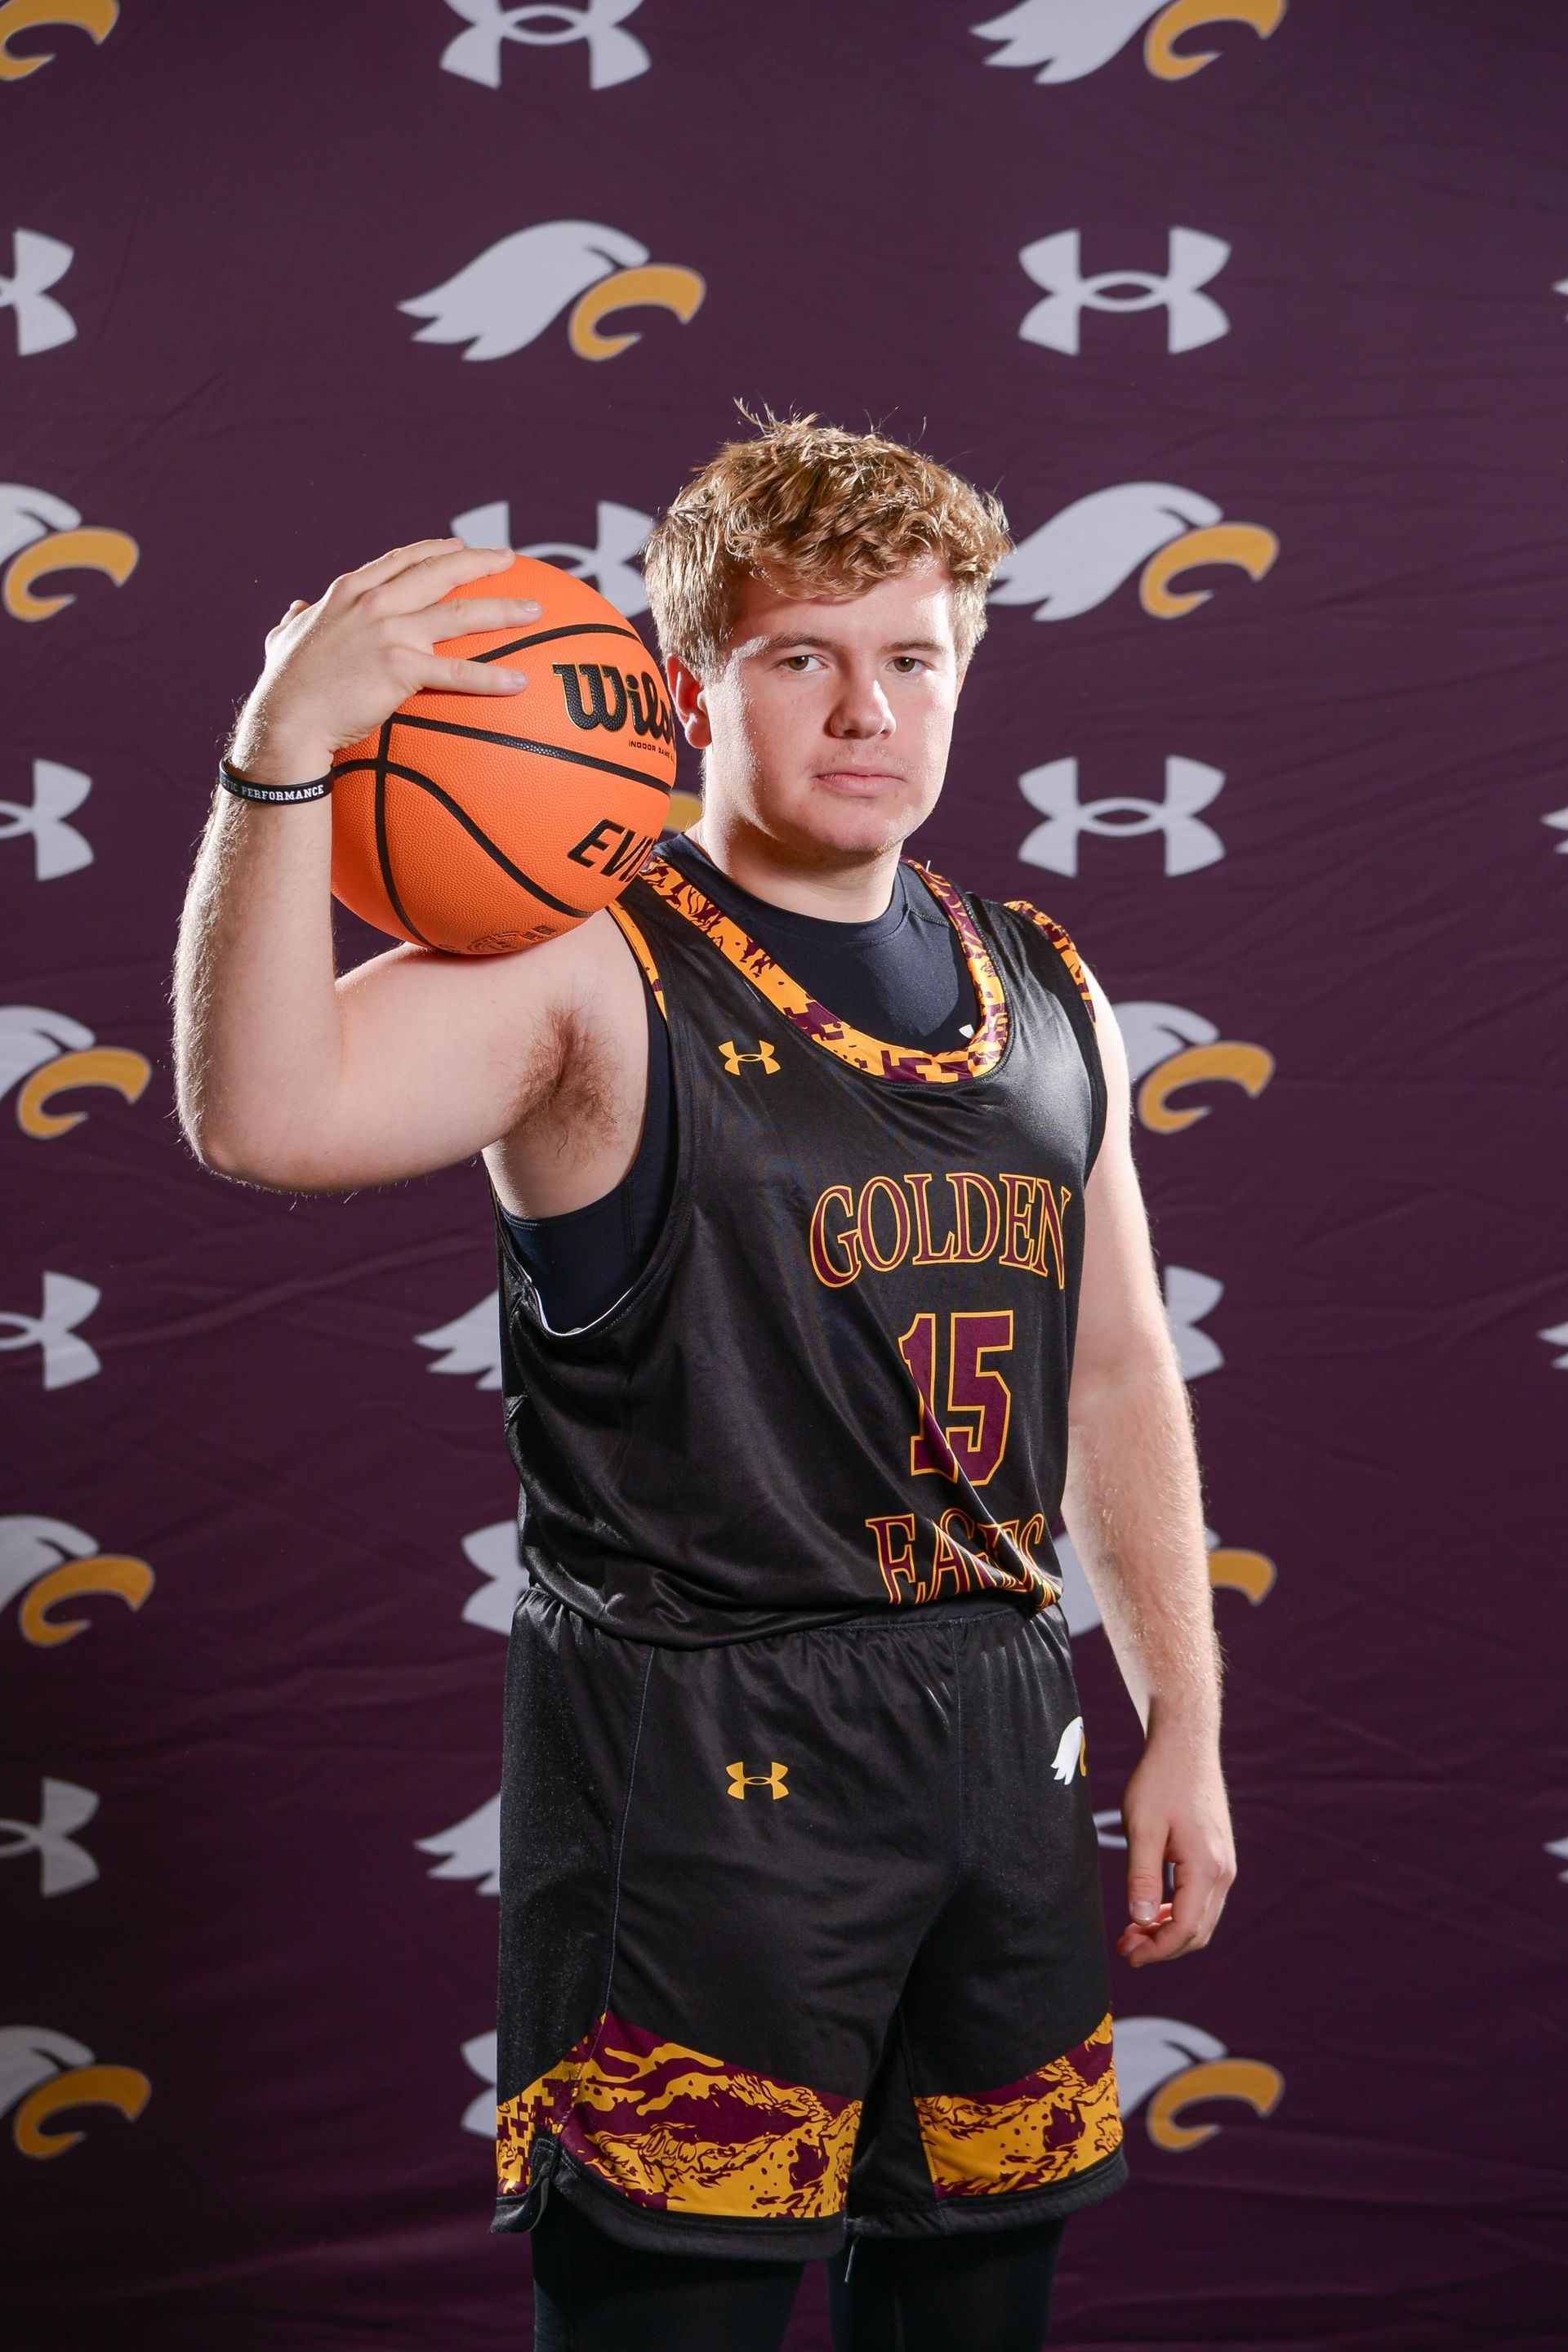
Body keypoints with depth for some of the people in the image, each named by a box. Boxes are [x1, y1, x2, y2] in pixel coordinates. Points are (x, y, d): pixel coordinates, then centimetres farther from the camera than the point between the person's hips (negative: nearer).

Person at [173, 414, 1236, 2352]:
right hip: (704, 1755, -6)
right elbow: (262, 1117, -26)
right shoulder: (589, 975, -8)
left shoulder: (1042, 994, 12)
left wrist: (1185, 1726, 14)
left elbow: (1115, 1377, 17)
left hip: (1003, 1737, 6)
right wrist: (284, 742, -35)